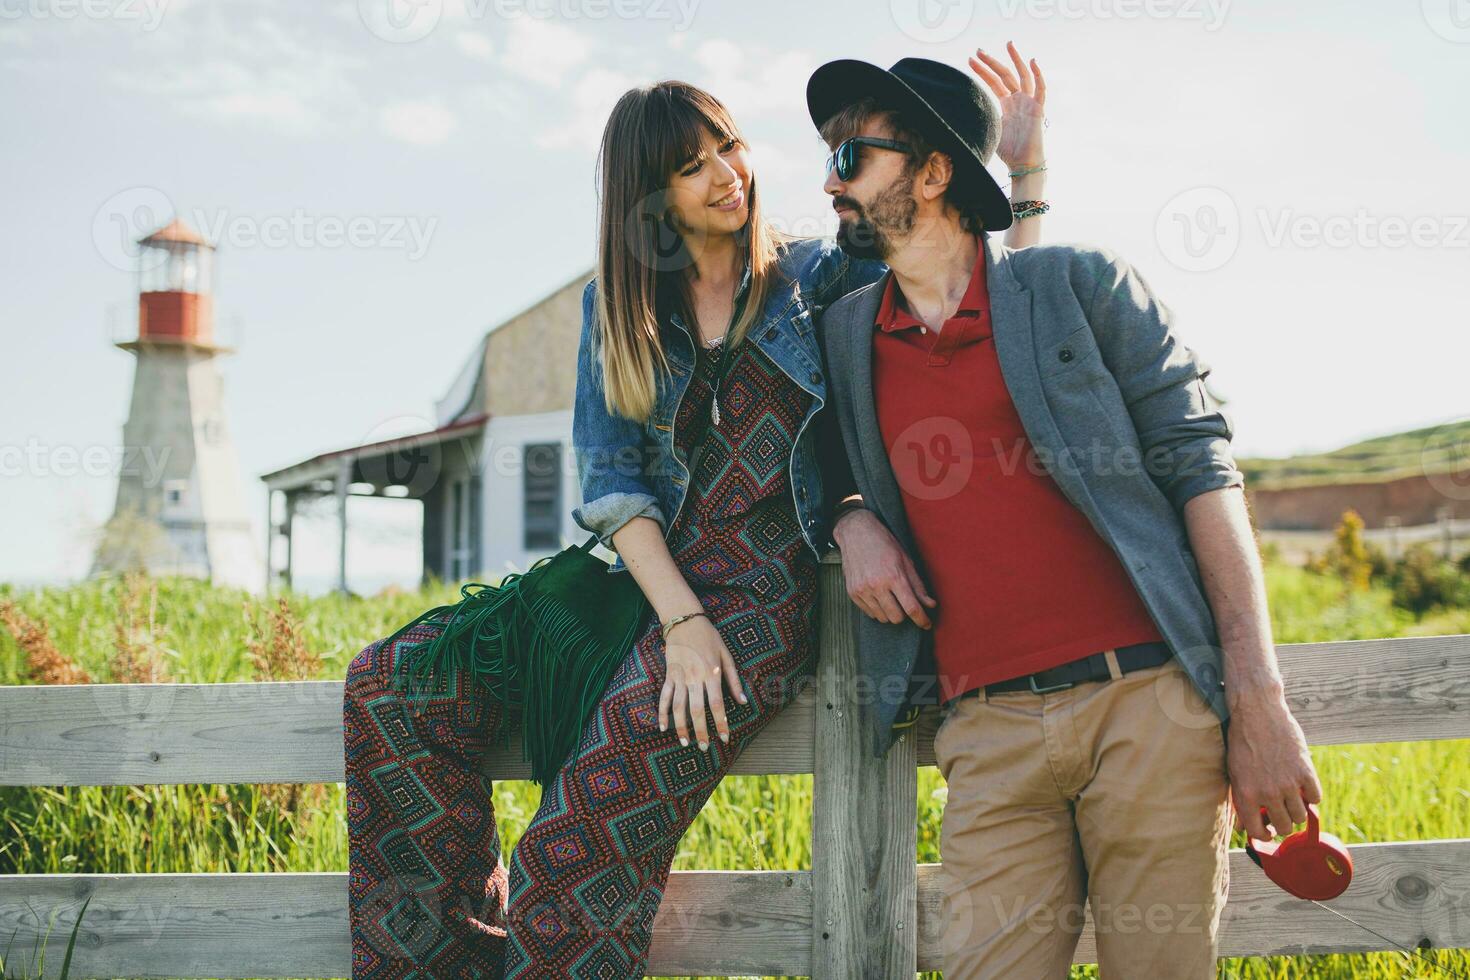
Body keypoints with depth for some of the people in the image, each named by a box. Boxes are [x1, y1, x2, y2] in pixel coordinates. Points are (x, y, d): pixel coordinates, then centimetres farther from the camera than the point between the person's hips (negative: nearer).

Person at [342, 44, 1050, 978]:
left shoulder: (815, 273, 5)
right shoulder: (616, 304, 11)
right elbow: (612, 480, 2)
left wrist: (1024, 163, -7)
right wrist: (680, 619, -11)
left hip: (766, 595, -4)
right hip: (651, 580, 5)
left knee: (576, 854, -22)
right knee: (389, 682, -10)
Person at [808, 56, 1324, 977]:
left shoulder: (1080, 284, 4)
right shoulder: (847, 333, 15)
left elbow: (1201, 472, 0)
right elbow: (830, 459, 32)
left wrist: (1261, 701, -8)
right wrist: (851, 521, 5)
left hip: (1152, 702, -2)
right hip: (990, 731, 3)